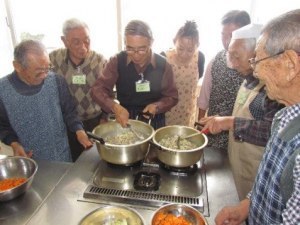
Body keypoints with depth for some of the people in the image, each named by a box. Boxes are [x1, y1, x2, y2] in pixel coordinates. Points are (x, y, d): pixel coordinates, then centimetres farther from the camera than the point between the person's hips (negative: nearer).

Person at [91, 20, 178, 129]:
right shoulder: (117, 61, -8)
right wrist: (115, 107, -28)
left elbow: (172, 96, 0)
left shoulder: (163, 64, -7)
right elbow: (97, 90, -11)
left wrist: (157, 106, -19)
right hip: (125, 121, 0)